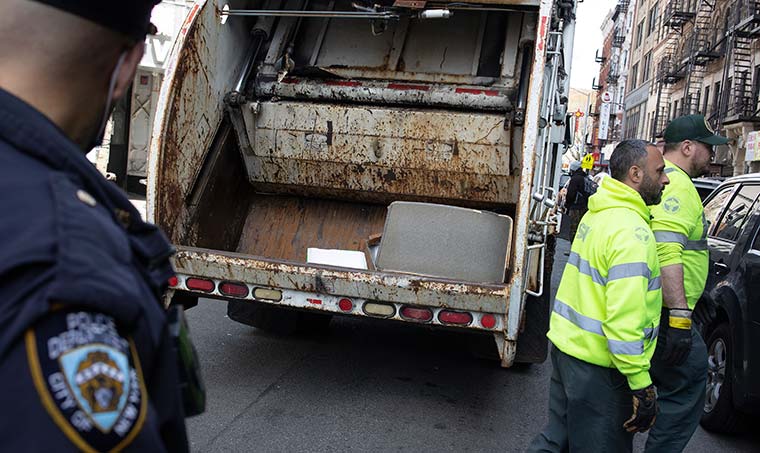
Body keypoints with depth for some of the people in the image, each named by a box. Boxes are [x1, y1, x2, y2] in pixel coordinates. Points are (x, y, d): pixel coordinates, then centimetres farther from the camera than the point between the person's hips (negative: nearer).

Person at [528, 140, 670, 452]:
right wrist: (642, 385, -21)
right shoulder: (631, 233, -21)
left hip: (566, 345, 9)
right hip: (597, 366, -9)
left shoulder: (597, 214, 10)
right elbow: (624, 320, -26)